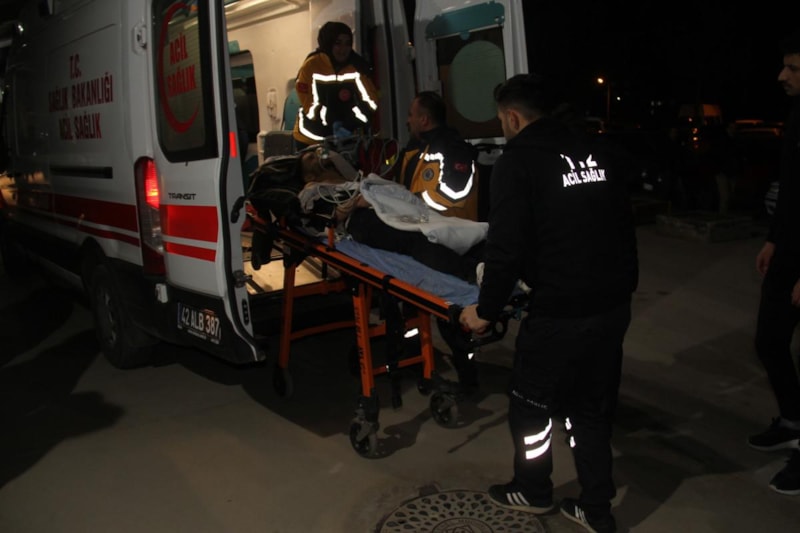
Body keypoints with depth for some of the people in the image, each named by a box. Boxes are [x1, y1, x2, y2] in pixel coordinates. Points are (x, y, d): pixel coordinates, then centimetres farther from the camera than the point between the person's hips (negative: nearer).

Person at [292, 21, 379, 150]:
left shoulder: (356, 66, -6)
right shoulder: (311, 66, -13)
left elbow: (369, 101, -10)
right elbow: (311, 106, -14)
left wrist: (350, 126, -24)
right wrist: (334, 125, -25)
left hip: (346, 138, 2)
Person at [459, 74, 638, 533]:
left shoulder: (517, 160, -9)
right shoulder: (593, 151, 10)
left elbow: (507, 248, -15)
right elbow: (624, 226, 13)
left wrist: (486, 311, -3)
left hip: (559, 313, -6)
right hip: (614, 307, 7)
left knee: (530, 402, 17)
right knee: (594, 407, 20)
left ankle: (533, 491, 37)